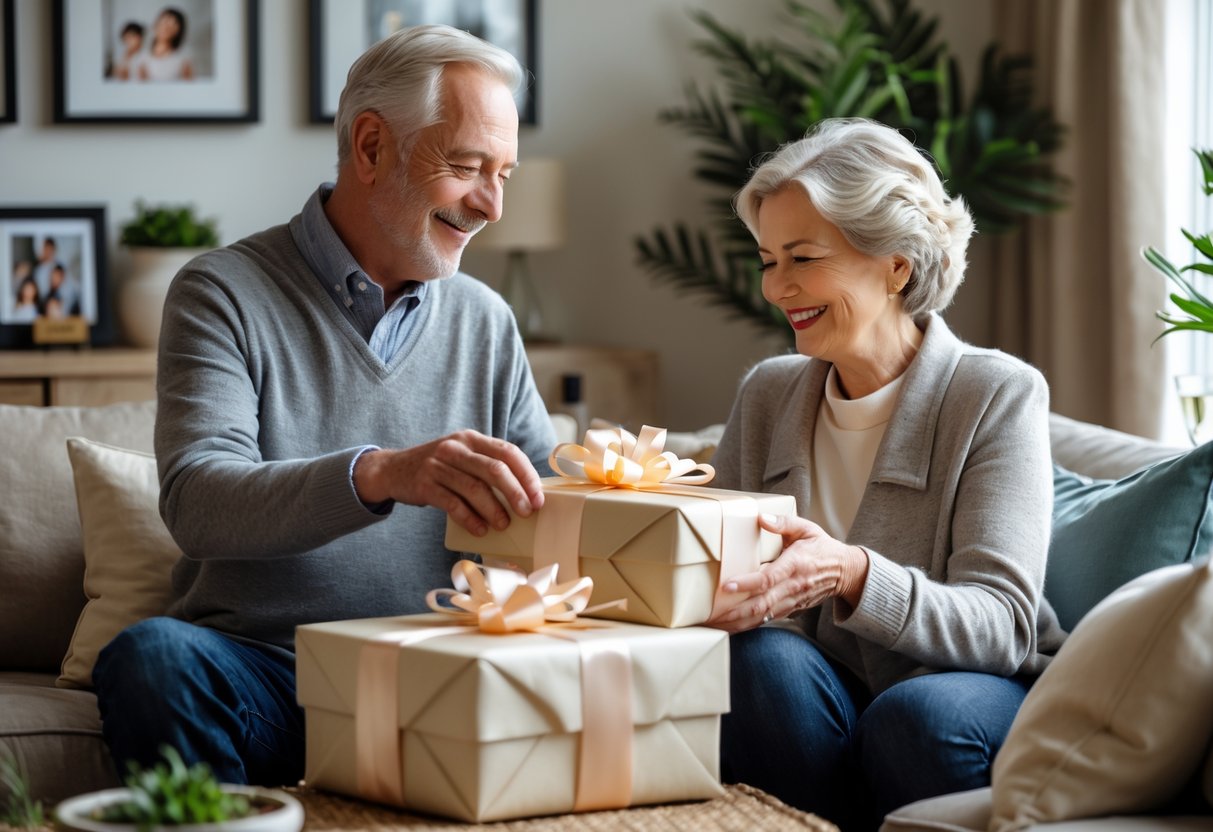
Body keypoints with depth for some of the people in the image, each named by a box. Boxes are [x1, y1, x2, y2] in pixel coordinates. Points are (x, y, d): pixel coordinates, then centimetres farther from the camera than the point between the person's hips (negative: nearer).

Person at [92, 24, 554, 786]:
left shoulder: (485, 321, 15)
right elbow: (195, 501, -17)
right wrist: (380, 474, -35)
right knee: (152, 656, -35)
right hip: (259, 671, -3)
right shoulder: (226, 293, -2)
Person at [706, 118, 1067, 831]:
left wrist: (852, 575, -35)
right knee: (764, 659, -28)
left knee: (916, 712, -36)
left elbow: (1002, 628, -17)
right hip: (820, 704, 4)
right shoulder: (767, 394, 11)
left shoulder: (999, 394, -6)